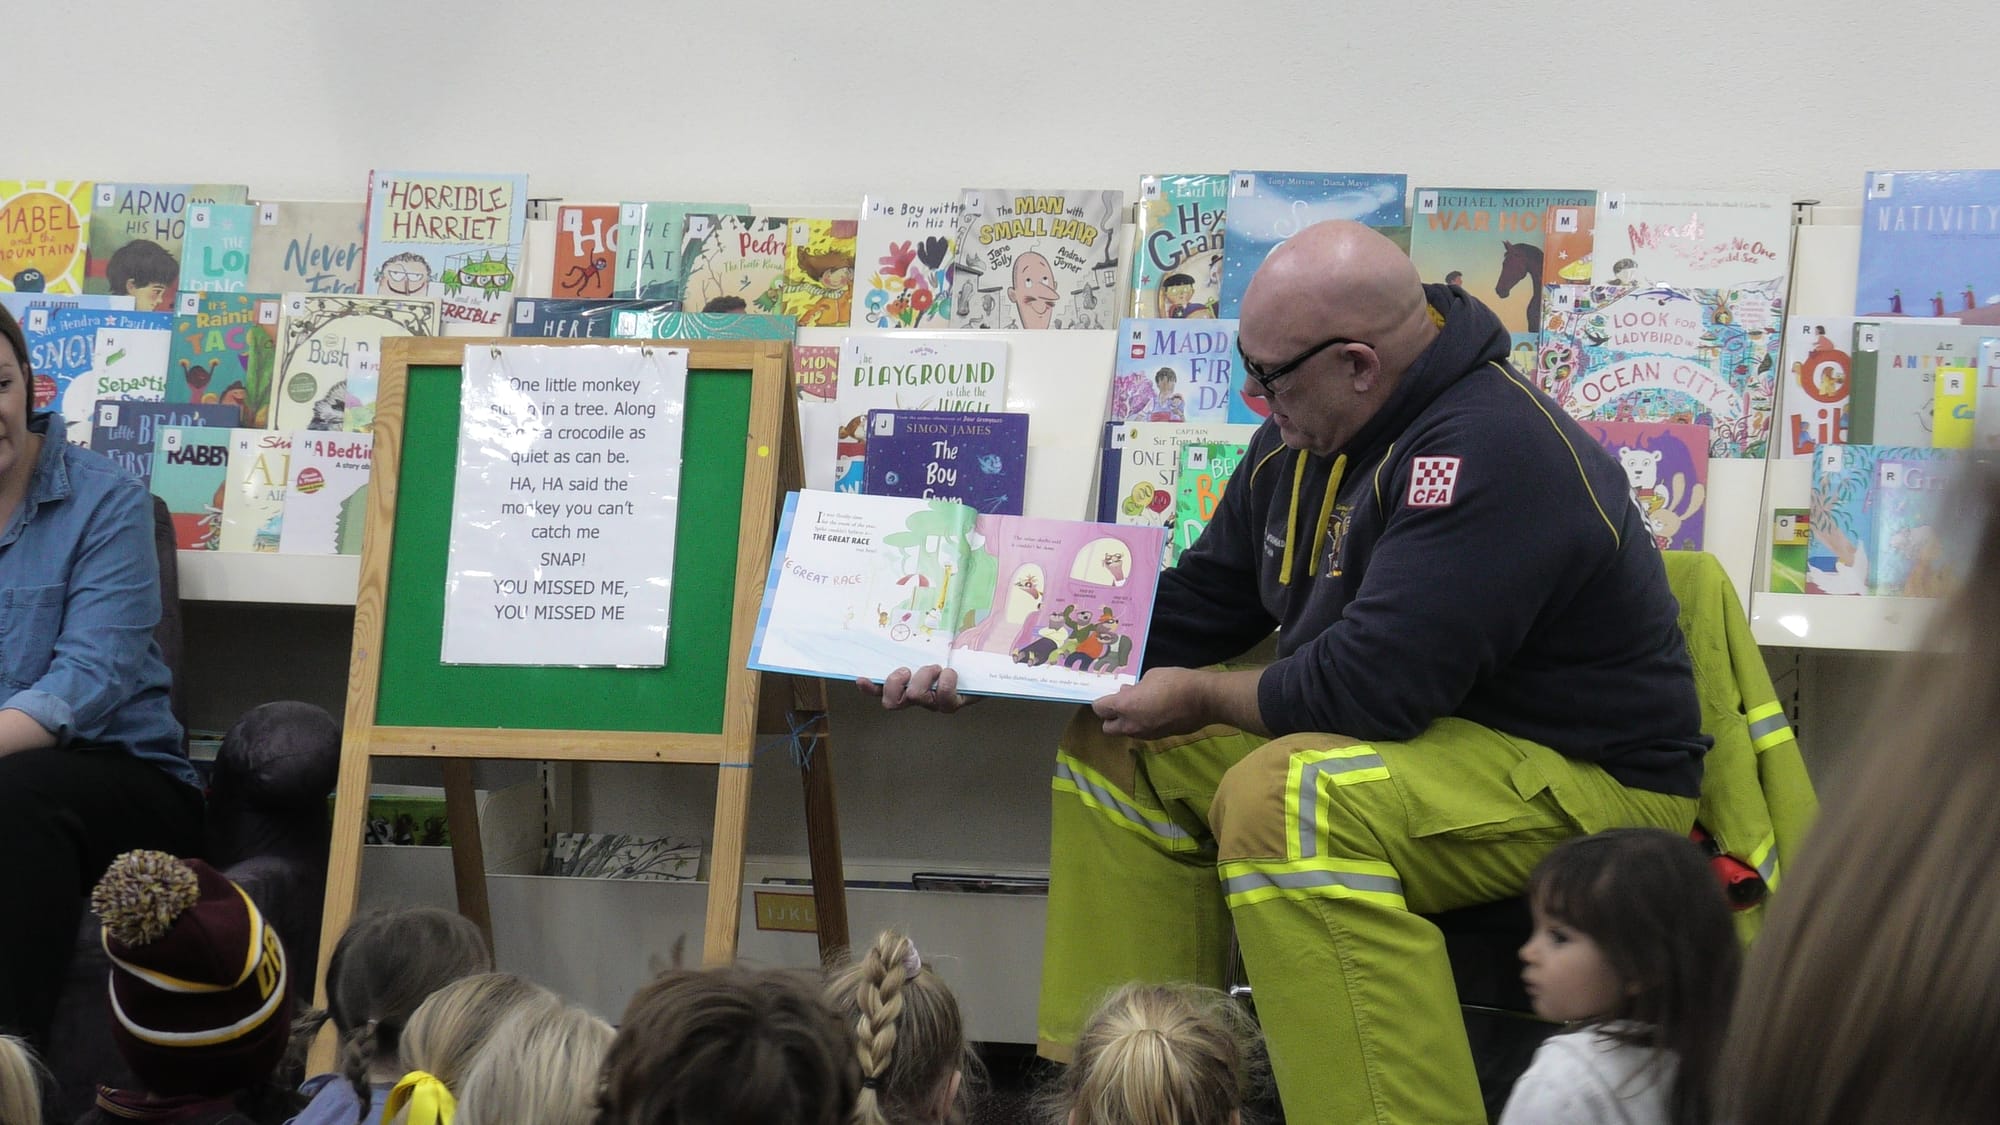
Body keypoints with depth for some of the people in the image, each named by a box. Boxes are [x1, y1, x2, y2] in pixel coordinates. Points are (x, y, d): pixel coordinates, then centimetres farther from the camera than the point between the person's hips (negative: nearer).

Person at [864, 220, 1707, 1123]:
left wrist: (1202, 698, -14)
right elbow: (1198, 605, 15)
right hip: (1436, 733, 10)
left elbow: (1374, 684, -30)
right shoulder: (1304, 442, 4)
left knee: (1282, 798, -34)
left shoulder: (1490, 451, -25)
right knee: (1116, 746, 9)